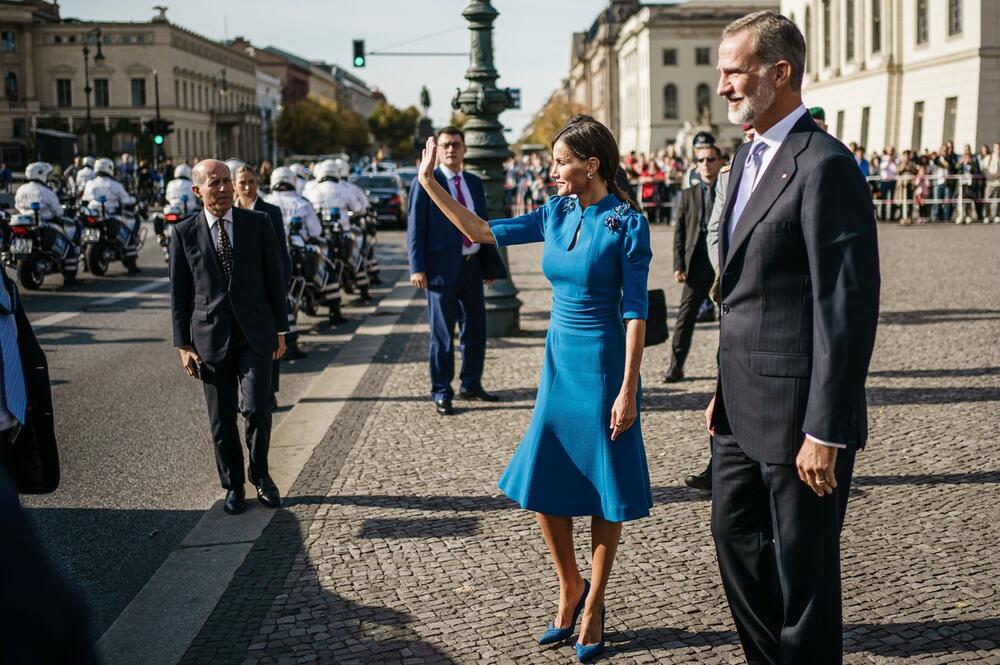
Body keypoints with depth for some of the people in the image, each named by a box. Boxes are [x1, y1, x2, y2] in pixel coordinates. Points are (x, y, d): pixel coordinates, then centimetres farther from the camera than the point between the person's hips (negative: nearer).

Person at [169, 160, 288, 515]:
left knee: (256, 407, -11)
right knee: (222, 420, 6)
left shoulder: (258, 223, 2)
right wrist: (184, 345, 1)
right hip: (211, 336, 1)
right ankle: (233, 486, 23)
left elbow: (274, 278, 6)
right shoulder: (184, 233, 2)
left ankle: (260, 474, 14)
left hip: (255, 334, 0)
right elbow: (179, 294, 4)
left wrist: (280, 329, 3)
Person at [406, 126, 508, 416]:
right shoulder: (425, 183, -4)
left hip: (472, 267, 6)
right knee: (442, 335, 2)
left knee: (475, 329, 12)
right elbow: (415, 229, -7)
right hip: (442, 269, -5)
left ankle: (471, 385, 28)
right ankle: (441, 393, 14)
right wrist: (417, 268, -14)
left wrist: (490, 266, 14)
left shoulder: (474, 183, 13)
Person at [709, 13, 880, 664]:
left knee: (803, 564, 6)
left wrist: (825, 431, -20)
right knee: (735, 535, 20)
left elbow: (849, 308, -20)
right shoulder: (749, 157, 12)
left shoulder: (825, 165, -17)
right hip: (747, 405, 9)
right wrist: (726, 388, 16)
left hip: (797, 412, -9)